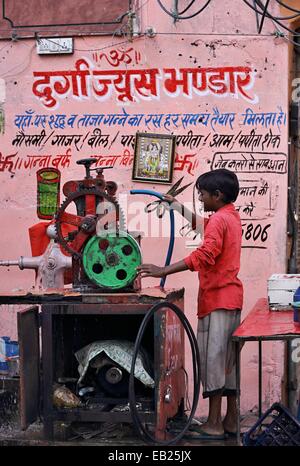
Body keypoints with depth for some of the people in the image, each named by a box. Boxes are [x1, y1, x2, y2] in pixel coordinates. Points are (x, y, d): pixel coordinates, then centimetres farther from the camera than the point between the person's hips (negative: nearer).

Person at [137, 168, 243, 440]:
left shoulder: (219, 219, -14)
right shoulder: (232, 217, 16)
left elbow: (204, 255, -29)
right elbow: (199, 224, 37)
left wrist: (163, 271, -30)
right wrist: (176, 206, 35)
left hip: (217, 299, -10)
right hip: (231, 297, 10)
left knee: (211, 358, -8)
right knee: (227, 359, 11)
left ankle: (214, 425, -6)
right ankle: (231, 420, 15)